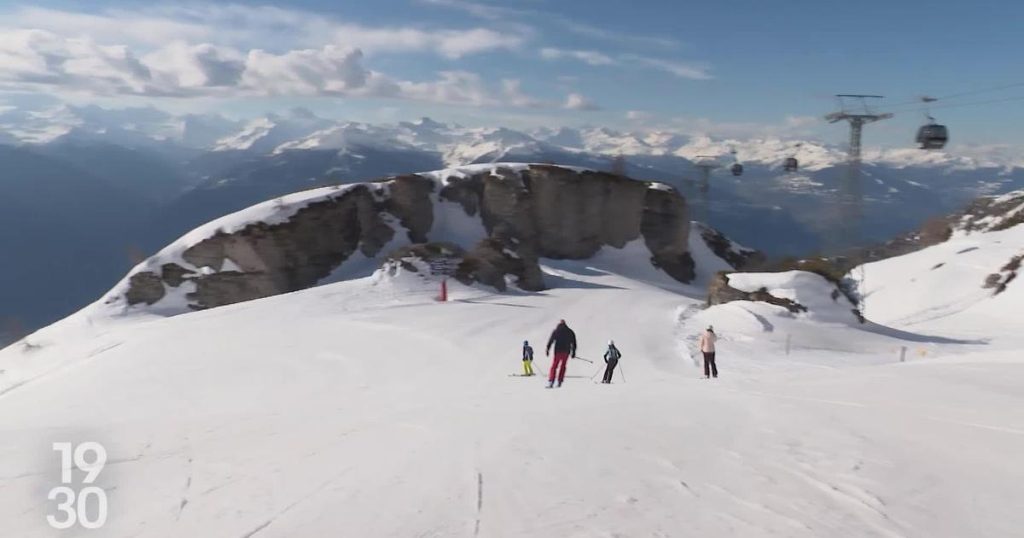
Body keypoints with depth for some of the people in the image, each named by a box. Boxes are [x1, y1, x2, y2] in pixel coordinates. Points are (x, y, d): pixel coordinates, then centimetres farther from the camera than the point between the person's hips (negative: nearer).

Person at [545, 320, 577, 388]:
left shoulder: (556, 331, 4)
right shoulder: (570, 332, 12)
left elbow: (550, 341, -3)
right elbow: (574, 343, 11)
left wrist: (547, 349, -3)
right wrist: (573, 352, 16)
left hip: (558, 351, -2)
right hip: (566, 351, 2)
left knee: (554, 366, -1)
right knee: (563, 366, 15)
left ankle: (551, 382, -13)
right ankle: (559, 382, 10)